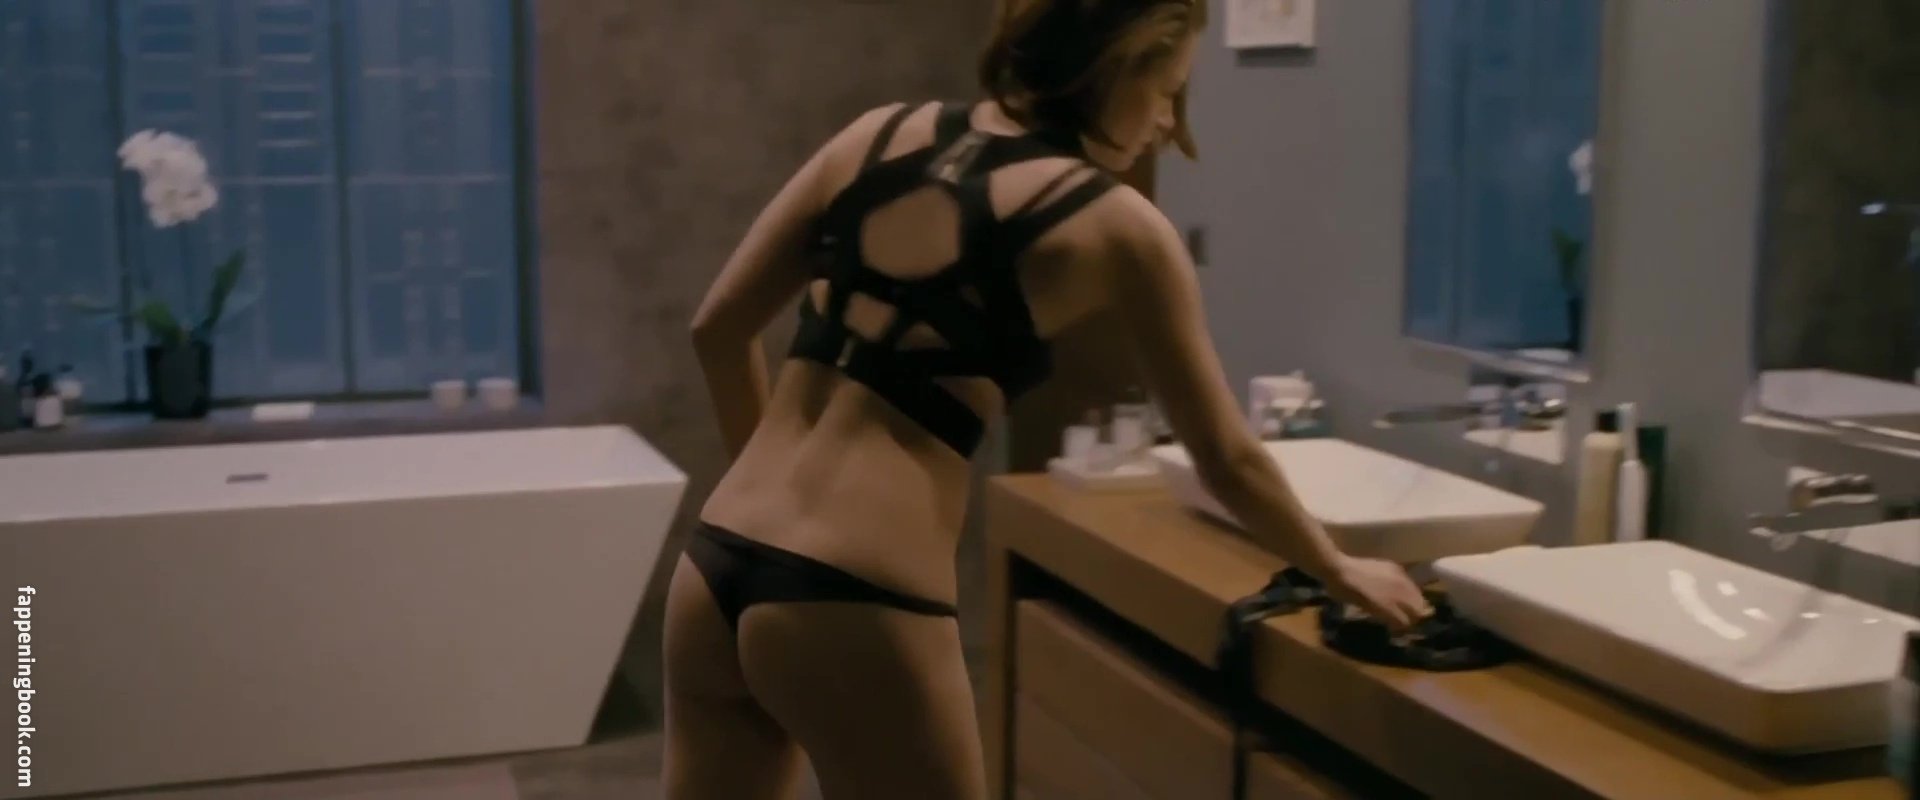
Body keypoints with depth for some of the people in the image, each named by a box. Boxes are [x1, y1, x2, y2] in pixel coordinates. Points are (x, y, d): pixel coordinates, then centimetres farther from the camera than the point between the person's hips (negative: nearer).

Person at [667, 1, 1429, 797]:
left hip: (715, 573, 6)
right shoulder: (1119, 228, -2)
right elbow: (1227, 462, 6)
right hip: (851, 612, -6)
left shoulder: (880, 134, 10)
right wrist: (1339, 570, 23)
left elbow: (719, 327, 13)